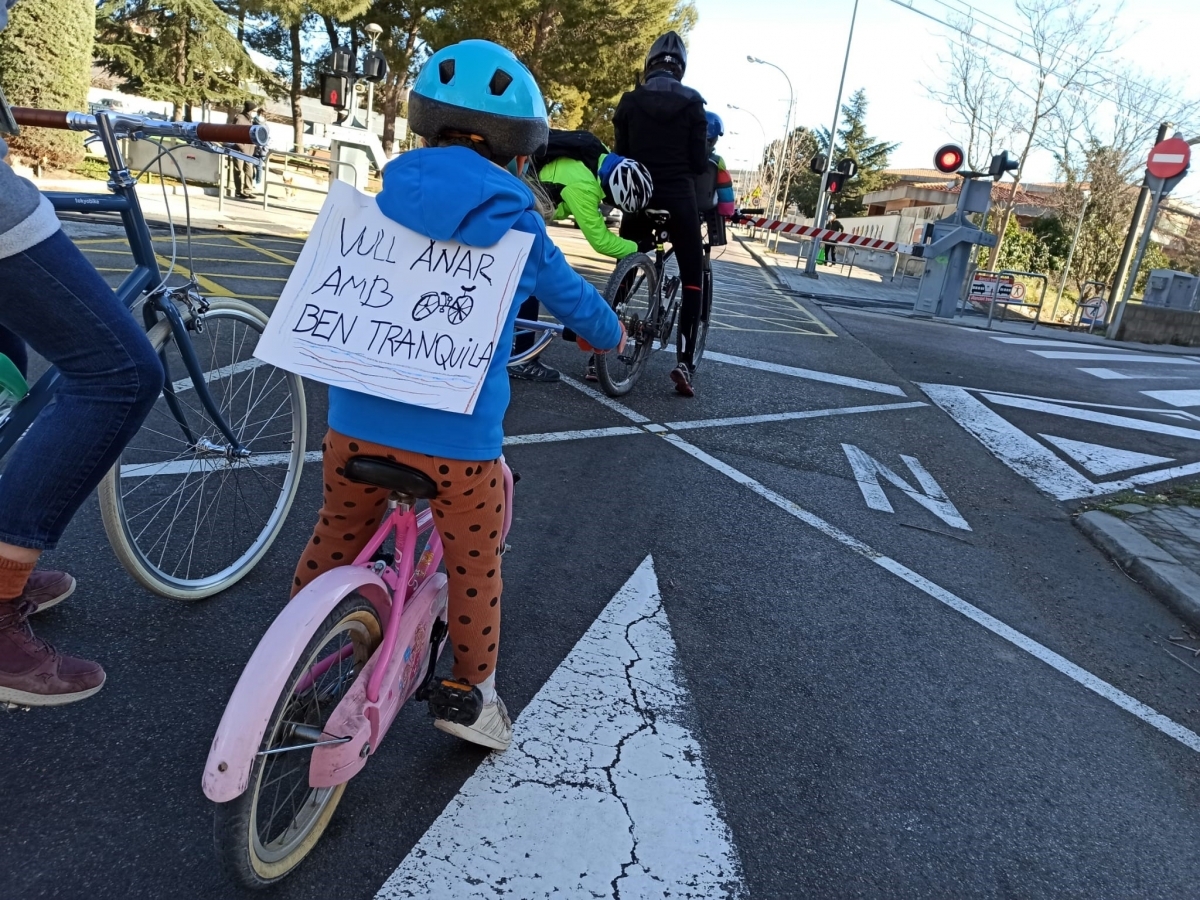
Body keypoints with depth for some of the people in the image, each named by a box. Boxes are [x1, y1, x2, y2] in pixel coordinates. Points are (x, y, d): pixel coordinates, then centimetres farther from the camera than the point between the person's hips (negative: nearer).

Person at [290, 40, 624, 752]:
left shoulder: (386, 199, 7)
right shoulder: (516, 227, -2)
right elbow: (573, 299, 14)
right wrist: (610, 334, 35)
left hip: (358, 422, 4)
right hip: (460, 439, -3)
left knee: (335, 539, 25)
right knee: (476, 565, 17)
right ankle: (475, 695, 31)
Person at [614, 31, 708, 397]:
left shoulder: (630, 100, 3)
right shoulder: (692, 103, -1)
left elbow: (621, 154, 3)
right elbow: (699, 162, -2)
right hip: (678, 199, -2)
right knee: (693, 278, 5)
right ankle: (683, 361, -6)